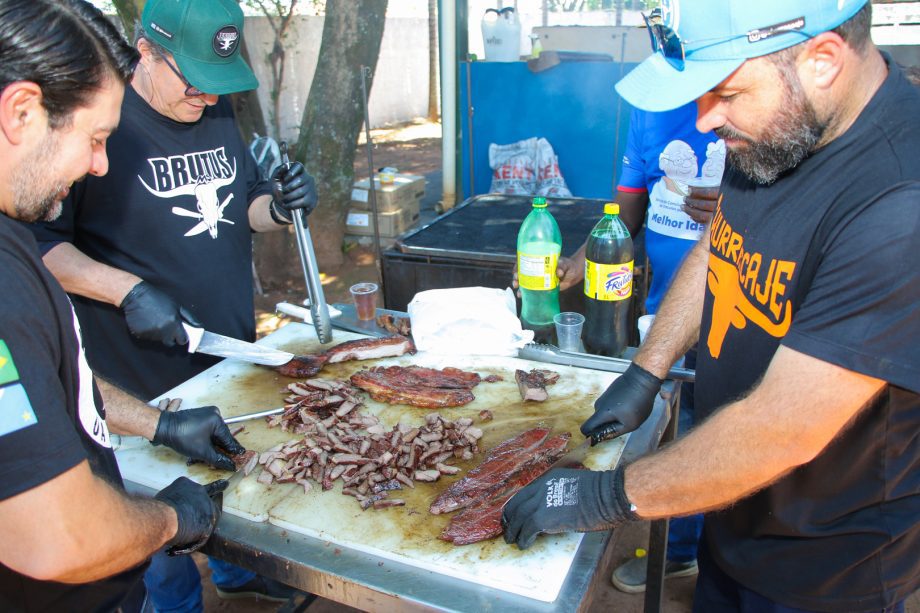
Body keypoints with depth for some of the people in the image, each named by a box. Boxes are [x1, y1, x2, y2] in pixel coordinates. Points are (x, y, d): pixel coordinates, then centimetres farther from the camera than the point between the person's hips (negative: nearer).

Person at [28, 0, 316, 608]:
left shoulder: (218, 112, 4)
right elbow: (39, 242, -16)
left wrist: (281, 206, -8)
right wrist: (129, 291, -26)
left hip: (233, 349, 7)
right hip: (145, 375, -6)